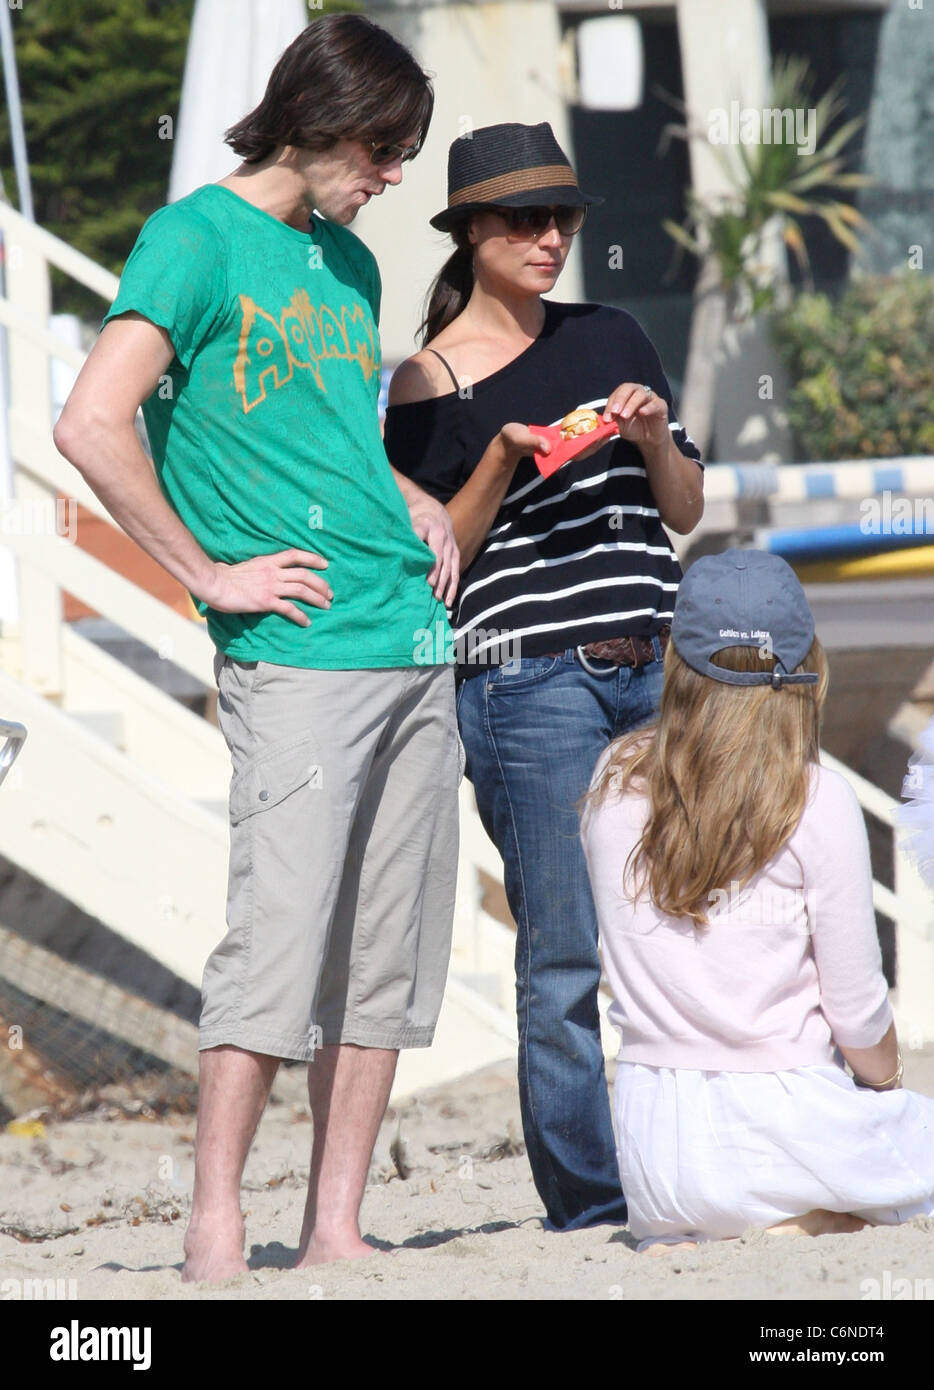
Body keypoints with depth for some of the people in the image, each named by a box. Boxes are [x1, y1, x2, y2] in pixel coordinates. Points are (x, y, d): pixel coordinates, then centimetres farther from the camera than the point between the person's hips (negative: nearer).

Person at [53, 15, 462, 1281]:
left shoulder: (348, 264, 19)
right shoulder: (200, 238, -5)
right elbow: (91, 427, -14)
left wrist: (417, 503, 14)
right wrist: (212, 574, -11)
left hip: (411, 645, 8)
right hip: (296, 656, -8)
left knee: (390, 960, 5)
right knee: (280, 941, -12)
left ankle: (335, 1229, 8)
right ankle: (214, 1235, -7)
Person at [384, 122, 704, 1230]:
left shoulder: (609, 340, 14)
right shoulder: (425, 386, 1)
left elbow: (685, 511, 17)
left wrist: (653, 439, -3)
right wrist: (503, 463, -13)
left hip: (655, 672, 5)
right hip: (527, 686, -4)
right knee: (566, 956, -6)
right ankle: (587, 1205, 0)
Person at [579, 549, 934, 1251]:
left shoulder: (614, 781, 0)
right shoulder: (818, 802, -13)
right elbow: (858, 1011, -8)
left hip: (651, 1134, 5)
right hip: (785, 1123, -5)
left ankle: (676, 1245, 3)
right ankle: (812, 1224, -4)